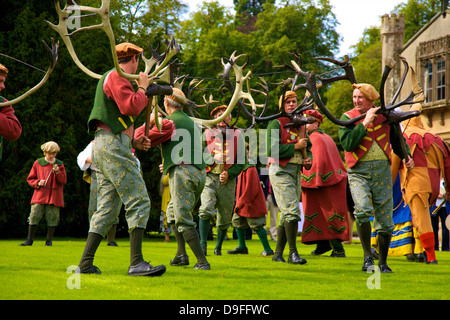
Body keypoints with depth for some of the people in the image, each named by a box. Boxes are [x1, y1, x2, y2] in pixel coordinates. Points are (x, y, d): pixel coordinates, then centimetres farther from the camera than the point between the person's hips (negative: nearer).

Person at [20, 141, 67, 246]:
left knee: (52, 217, -1)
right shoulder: (38, 163, 7)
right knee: (34, 215, -5)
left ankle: (49, 240, 7)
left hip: (54, 196, 0)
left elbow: (63, 181, 2)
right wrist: (38, 183, -10)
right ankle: (29, 240, 2)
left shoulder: (59, 164, 8)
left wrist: (57, 172, -16)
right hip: (40, 194, 0)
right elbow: (30, 179, 10)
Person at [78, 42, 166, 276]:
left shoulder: (109, 78, 27)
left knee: (107, 208, 7)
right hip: (113, 145, -11)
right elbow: (131, 107, -20)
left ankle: (86, 262, 2)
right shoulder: (116, 77, -4)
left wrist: (133, 141, 18)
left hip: (102, 147, 11)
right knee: (139, 201, -13)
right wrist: (142, 88, -3)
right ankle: (136, 263, -20)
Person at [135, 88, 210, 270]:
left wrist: (149, 123, 10)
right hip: (200, 173, 8)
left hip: (182, 172, -8)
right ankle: (181, 254, 15)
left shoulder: (169, 123, -3)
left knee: (184, 220, -8)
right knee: (172, 211, 23)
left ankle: (202, 261, -15)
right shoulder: (192, 123, 23)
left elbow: (140, 138, -6)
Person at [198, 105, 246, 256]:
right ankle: (203, 245, -17)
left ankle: (218, 247, 25)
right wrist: (213, 158, -14)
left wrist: (229, 174, -8)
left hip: (228, 181, 1)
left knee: (224, 219, 6)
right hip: (209, 178, -1)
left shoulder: (237, 135, 8)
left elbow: (242, 161, 5)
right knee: (206, 210, -22)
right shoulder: (207, 134, 8)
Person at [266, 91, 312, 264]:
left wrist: (309, 159, 3)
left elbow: (308, 147, 26)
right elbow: (271, 150, -16)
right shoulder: (276, 124, -5)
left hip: (296, 172, 7)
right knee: (292, 211, -17)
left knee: (287, 215, 9)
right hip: (280, 171, -7)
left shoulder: (300, 125, 17)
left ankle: (278, 253, 16)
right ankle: (293, 253, -16)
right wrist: (295, 147, -15)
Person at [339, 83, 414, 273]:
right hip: (359, 172, -3)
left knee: (385, 220, 5)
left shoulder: (385, 116, 9)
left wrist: (406, 156, 4)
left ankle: (383, 263, 22)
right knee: (362, 209, -27)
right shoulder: (348, 117, 1)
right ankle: (367, 256, -16)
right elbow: (348, 144, -14)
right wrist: (365, 123, -16)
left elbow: (397, 140, 22)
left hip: (383, 171, 3)